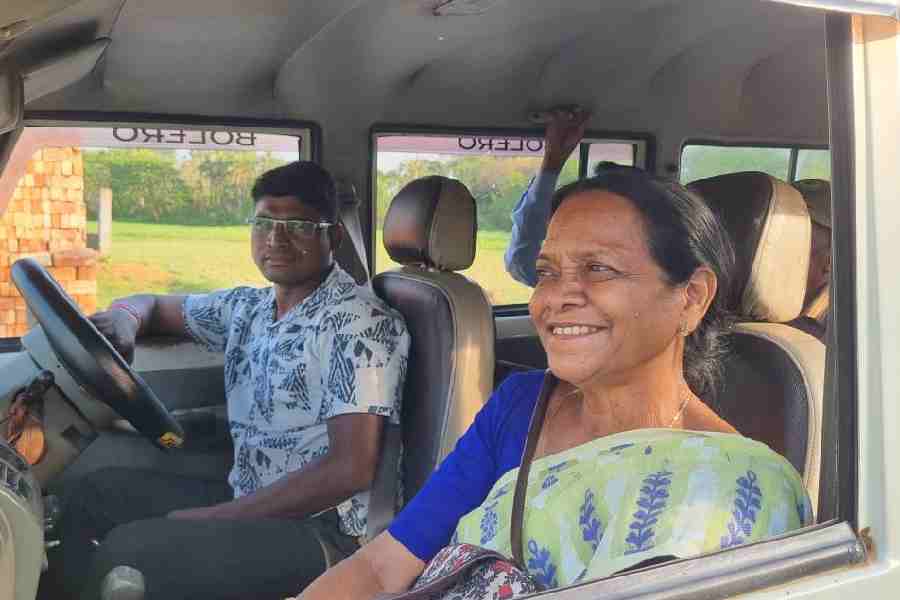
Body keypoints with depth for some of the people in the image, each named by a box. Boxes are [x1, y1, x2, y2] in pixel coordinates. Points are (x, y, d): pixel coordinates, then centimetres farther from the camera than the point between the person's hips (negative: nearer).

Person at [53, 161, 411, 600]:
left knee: (129, 551, -22)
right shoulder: (248, 307, 8)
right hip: (250, 504, 8)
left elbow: (351, 469, -22)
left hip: (325, 529, -8)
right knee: (98, 493, 9)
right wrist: (124, 318, -2)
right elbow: (152, 305, 25)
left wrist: (211, 517, -18)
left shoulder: (358, 322, -15)